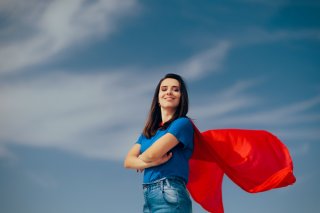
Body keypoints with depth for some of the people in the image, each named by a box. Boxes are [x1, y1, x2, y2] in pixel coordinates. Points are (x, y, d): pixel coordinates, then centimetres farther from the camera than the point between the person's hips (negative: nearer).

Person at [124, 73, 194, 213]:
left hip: (170, 195, -7)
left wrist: (140, 160, 11)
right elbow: (128, 161, 9)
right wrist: (154, 161, -8)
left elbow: (151, 154, -11)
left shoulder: (182, 123, -1)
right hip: (148, 197, 7)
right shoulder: (148, 131, 20)